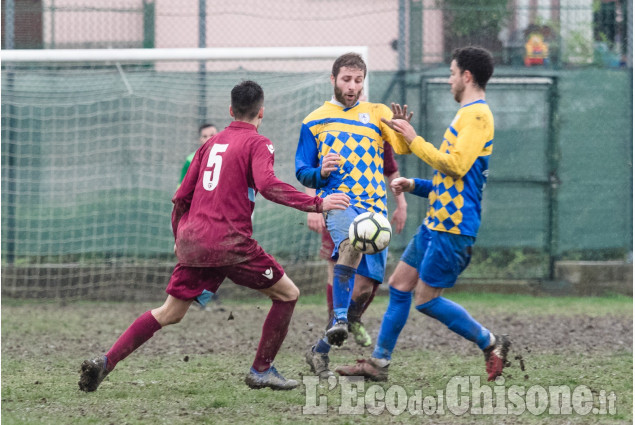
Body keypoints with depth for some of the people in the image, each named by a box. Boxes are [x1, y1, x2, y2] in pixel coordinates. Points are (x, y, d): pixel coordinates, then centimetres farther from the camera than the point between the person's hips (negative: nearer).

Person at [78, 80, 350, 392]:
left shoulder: (212, 143, 19)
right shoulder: (257, 143, -1)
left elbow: (181, 196, 20)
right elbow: (268, 185, -20)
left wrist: (179, 238, 33)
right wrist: (316, 204, -18)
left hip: (192, 240, 7)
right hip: (229, 243, -7)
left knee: (169, 313, 13)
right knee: (287, 294, 8)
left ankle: (106, 362, 1)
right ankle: (261, 371, 8)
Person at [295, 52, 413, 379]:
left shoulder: (377, 113, 15)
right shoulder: (315, 121, 15)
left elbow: (402, 147, -2)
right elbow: (301, 171, 16)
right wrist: (320, 172, -7)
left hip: (374, 204, 3)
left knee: (364, 286, -2)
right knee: (351, 243, -37)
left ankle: (320, 351, 11)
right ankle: (339, 319, -44)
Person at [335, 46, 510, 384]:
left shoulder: (477, 115, -13)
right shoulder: (467, 114, 20)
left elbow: (457, 165, -23)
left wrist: (415, 140, -14)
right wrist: (415, 186, 17)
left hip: (453, 227, -10)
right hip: (437, 221, 10)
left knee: (425, 299, -7)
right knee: (399, 286, 9)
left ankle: (490, 343, 6)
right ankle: (378, 362, 13)